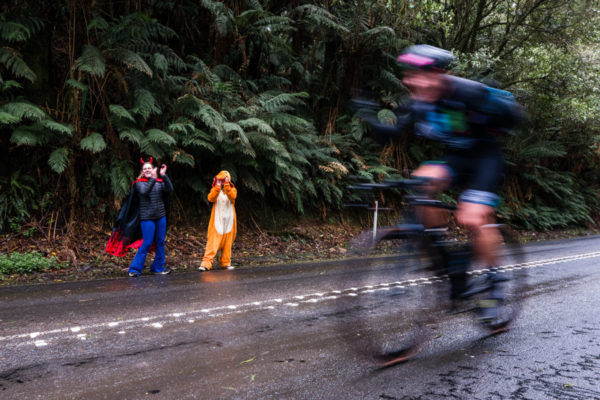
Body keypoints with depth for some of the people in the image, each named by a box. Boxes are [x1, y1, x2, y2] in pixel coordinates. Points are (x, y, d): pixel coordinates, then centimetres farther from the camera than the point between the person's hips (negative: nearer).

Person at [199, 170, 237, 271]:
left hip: (228, 221, 2)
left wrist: (226, 185, -28)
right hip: (217, 220, -2)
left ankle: (225, 263, 17)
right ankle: (206, 263, -16)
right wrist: (217, 187, -26)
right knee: (213, 242, -11)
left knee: (227, 243, 6)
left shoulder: (232, 189, 8)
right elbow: (210, 198, -15)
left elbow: (232, 197, -17)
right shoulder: (215, 189, 7)